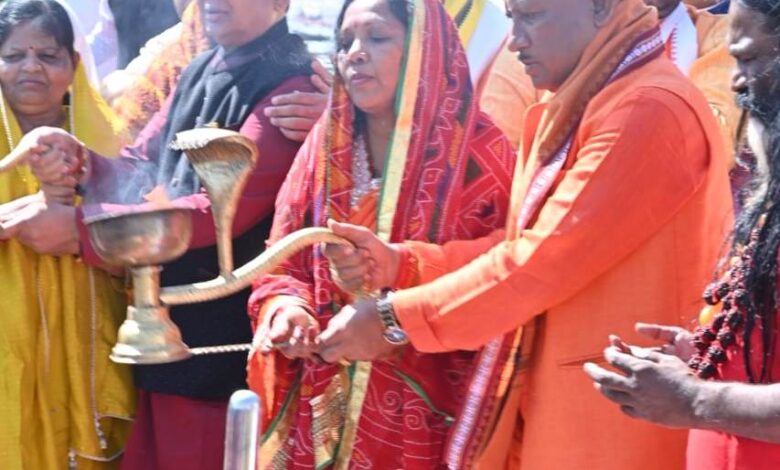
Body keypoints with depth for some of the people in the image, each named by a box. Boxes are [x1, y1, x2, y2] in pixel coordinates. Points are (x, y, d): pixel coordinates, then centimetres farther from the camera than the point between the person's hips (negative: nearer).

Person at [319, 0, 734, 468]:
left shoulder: (651, 109, -19)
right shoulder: (572, 109, 15)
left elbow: (545, 260, -22)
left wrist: (395, 318, -14)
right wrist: (399, 261, -2)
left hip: (619, 423, -9)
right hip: (553, 405, 9)